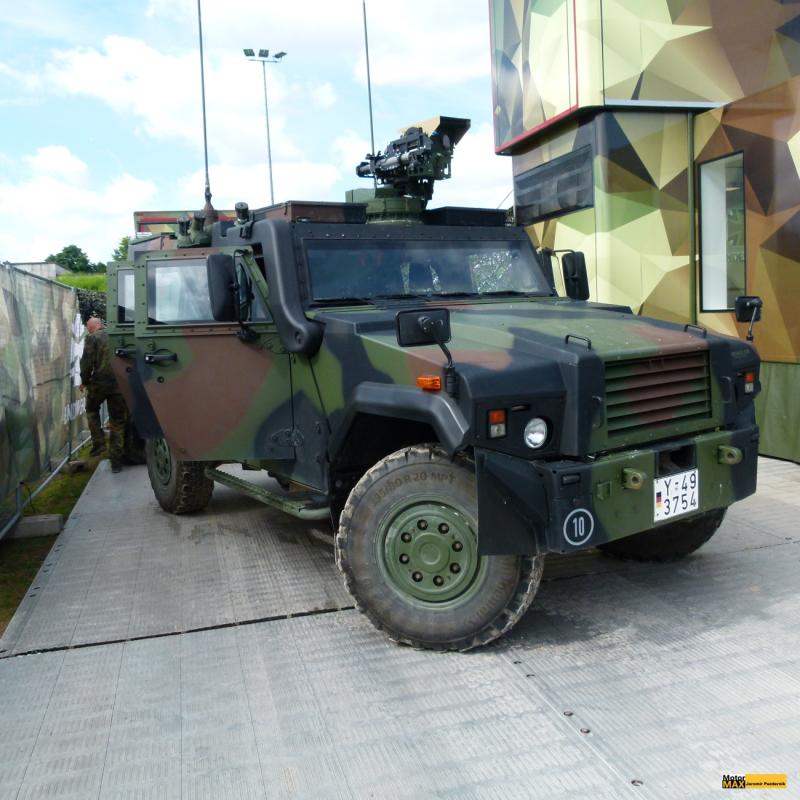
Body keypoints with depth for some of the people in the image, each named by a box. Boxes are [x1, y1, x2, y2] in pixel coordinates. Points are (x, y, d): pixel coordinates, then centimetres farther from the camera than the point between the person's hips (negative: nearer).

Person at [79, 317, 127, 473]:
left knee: (92, 410, 27)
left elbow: (87, 362, -9)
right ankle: (116, 461, 9)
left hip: (99, 383, -3)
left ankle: (98, 442, 14)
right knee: (117, 422, 8)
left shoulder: (92, 338, -3)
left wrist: (84, 381, 5)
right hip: (119, 384, 3)